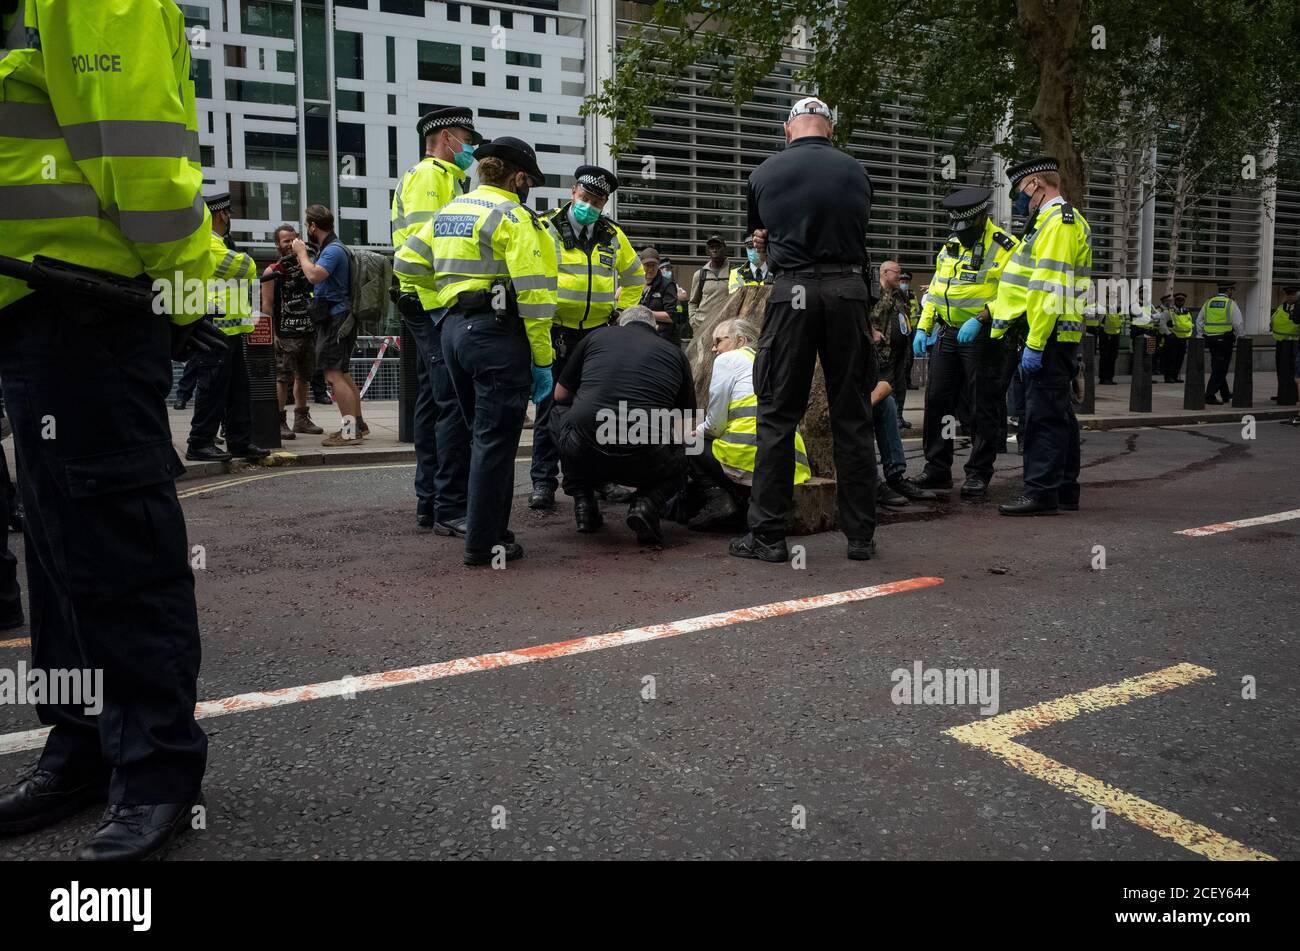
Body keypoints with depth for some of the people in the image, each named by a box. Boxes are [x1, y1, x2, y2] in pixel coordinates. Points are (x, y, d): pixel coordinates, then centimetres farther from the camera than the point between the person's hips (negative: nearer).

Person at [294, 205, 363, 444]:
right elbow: (315, 275, 27)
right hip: (334, 319, 11)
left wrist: (302, 253, -13)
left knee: (333, 375, -13)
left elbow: (314, 275, -28)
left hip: (336, 319, -11)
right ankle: (357, 424, 25)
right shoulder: (330, 248, 19)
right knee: (342, 375, 17)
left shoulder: (333, 250, -15)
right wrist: (301, 255, 20)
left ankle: (349, 432, -14)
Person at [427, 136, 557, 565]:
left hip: (453, 330, 8)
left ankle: (492, 529, 25)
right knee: (495, 441, -2)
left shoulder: (446, 212, 16)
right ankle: (483, 544, 3)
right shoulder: (513, 218, -9)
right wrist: (542, 360, -13)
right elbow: (532, 293, -15)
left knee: (484, 436, 18)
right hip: (497, 334, -8)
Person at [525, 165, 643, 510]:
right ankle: (543, 481, 4)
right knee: (551, 407, -2)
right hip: (556, 331, -3)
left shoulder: (613, 236, 8)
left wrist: (622, 312, 12)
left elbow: (635, 277, 22)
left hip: (598, 333, 4)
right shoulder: (546, 229, -5)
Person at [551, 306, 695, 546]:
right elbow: (686, 426, 20)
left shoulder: (596, 337, 18)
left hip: (583, 454, 1)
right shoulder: (675, 352, 18)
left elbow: (560, 395, 27)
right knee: (681, 451, 33)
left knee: (559, 413, 33)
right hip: (645, 463, 0)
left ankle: (583, 500, 19)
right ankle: (647, 503, 4)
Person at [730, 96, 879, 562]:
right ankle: (861, 535, 11)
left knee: (778, 415, 3)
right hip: (847, 290, 2)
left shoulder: (764, 173, 6)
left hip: (792, 293, -1)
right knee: (852, 416, 6)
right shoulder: (855, 173, 7)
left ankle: (768, 534, 3)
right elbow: (860, 232, 14)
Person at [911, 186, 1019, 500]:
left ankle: (978, 474, 6)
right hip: (946, 336, 7)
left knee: (984, 409, 0)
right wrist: (923, 328, 10)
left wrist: (979, 320, -25)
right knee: (937, 401, 7)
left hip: (982, 337, -7)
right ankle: (937, 469, 16)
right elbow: (935, 291, 20)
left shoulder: (1003, 247, -7)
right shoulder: (950, 247, 15)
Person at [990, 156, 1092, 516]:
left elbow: (1051, 288, -20)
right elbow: (1032, 285, 24)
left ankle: (1041, 493, -7)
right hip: (1057, 337, 11)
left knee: (1043, 415, -9)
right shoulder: (1062, 221, 22)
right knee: (1059, 413, 13)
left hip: (1049, 337, -11)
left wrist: (1034, 344, -23)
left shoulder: (1058, 222, -11)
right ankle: (1065, 490, 19)